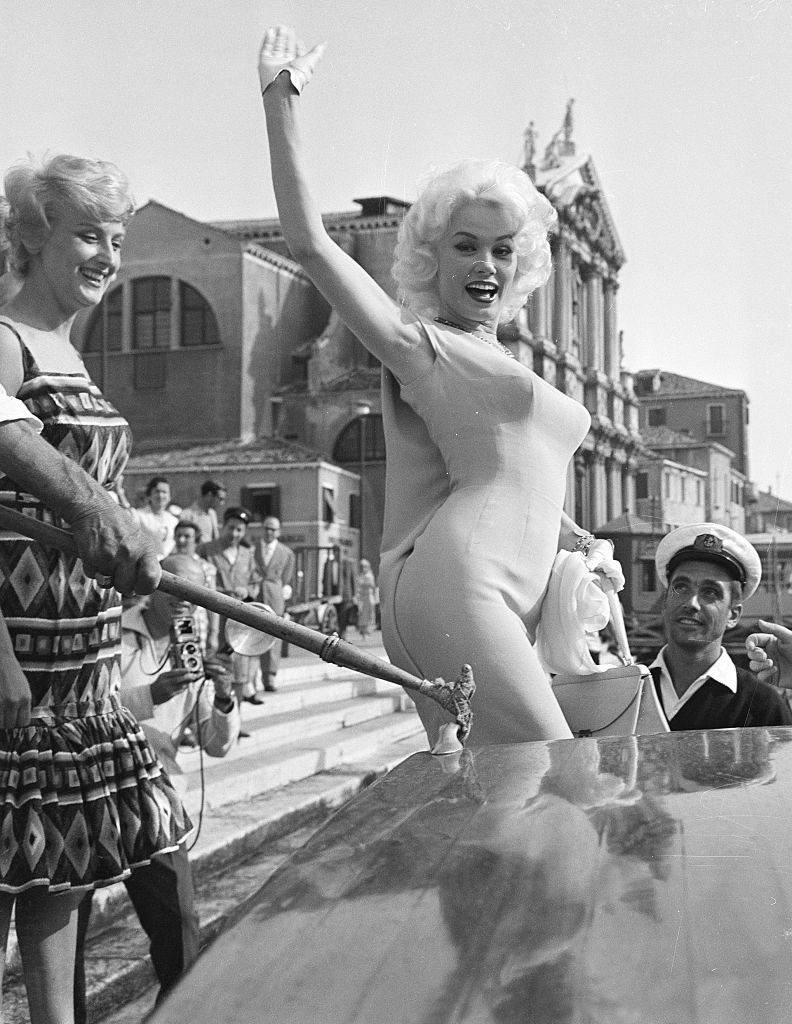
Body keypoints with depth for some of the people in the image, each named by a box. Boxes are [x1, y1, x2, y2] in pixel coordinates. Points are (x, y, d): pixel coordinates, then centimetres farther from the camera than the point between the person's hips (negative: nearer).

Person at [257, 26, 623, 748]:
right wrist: (280, 101, -7)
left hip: (513, 604, 9)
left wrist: (585, 543, 18)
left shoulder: (505, 367, 29)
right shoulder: (419, 344, 5)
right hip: (452, 583, -8)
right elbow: (310, 243, -5)